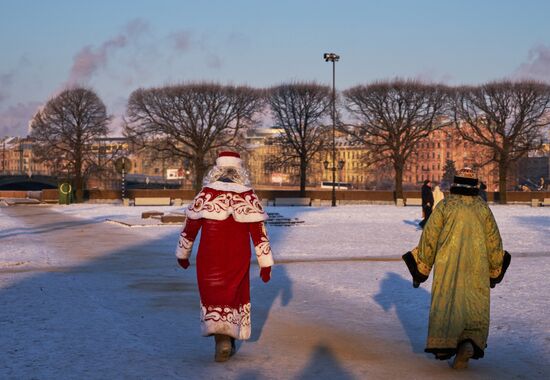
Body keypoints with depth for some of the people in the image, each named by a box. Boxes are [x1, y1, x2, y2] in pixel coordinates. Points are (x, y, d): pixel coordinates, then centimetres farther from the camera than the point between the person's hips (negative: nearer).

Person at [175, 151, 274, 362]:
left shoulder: (205, 195, -6)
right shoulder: (249, 197, -4)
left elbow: (190, 227, 0)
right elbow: (259, 232, -5)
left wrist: (183, 254, 15)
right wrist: (266, 264, 1)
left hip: (210, 258, -1)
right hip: (238, 259, 1)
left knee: (214, 298, 8)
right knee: (234, 297, 18)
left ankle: (222, 339, -11)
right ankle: (229, 342, 24)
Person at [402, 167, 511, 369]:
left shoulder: (444, 206, -2)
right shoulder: (483, 208, 3)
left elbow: (429, 238, -2)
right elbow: (494, 241, 9)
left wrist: (420, 269, 7)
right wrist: (495, 271, 22)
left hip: (447, 267, -1)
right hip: (477, 269, 1)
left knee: (445, 304, 6)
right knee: (474, 308, 7)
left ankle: (445, 345, -5)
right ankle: (469, 343, -13)